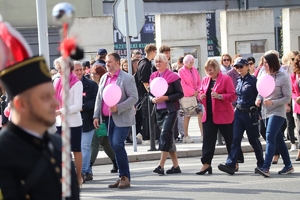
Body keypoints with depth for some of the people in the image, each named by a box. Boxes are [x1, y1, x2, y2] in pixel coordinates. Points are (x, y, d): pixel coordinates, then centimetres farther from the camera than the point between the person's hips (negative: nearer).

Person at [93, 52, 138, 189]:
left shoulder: (127, 78, -6)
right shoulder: (104, 78, 14)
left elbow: (134, 97, -11)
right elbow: (99, 98, 17)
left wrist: (118, 108, -20)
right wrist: (96, 116, 9)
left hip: (121, 118, -7)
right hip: (108, 118, 7)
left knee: (117, 144, -17)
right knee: (114, 147, 7)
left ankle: (125, 177, -8)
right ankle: (122, 177, 14)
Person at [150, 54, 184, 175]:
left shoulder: (172, 76, -5)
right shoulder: (153, 77, 11)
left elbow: (180, 94, -7)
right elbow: (150, 93, 16)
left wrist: (166, 98, -17)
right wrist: (153, 99, -6)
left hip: (170, 110, -6)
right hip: (159, 110, 6)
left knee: (165, 134, -17)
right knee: (168, 137, 9)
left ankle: (161, 165, -20)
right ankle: (176, 166, 16)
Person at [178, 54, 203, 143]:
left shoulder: (194, 70, 9)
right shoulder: (181, 71, -7)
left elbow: (199, 82, 12)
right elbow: (183, 84, -13)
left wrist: (198, 91, -5)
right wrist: (193, 92, -14)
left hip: (195, 95, 5)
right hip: (186, 97, -5)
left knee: (200, 113, -2)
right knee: (187, 116, 1)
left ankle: (203, 134, 0)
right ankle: (186, 136, 9)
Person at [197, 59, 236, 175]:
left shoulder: (226, 79, -8)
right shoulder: (205, 80, 11)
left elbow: (232, 96, -12)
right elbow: (201, 92, 22)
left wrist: (219, 96, -24)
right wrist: (201, 96, -2)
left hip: (223, 115, -5)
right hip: (208, 114, 5)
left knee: (230, 139, 6)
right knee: (208, 139, -1)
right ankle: (206, 164, 0)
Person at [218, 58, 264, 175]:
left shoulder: (253, 81, -8)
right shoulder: (239, 81, 11)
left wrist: (259, 113, -10)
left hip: (250, 114, -6)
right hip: (239, 113, 6)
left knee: (253, 139, 5)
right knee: (236, 139, -6)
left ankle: (261, 164, 20)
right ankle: (231, 164, -14)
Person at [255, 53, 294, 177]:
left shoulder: (283, 78, -9)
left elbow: (287, 97, -9)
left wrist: (273, 102, -20)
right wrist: (259, 99, -4)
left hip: (277, 112, -7)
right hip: (266, 112, 7)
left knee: (270, 137, -18)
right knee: (278, 139, 13)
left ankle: (266, 168, -26)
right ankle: (288, 165, 23)